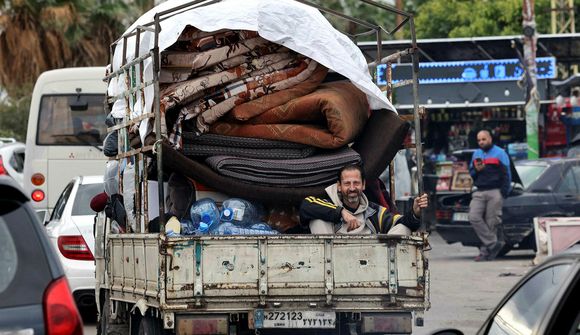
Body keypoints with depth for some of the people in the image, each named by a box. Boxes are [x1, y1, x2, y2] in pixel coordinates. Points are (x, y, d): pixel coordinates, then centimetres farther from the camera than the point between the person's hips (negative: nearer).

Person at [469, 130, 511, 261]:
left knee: (491, 223, -6)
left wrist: (503, 193, -9)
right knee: (474, 217, -14)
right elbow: (471, 173, 22)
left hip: (495, 192, -5)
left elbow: (506, 175, 0)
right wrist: (476, 170, -2)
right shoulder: (476, 154, 20)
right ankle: (493, 243, -11)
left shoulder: (499, 153, 4)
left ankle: (485, 251, -2)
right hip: (479, 193, 5)